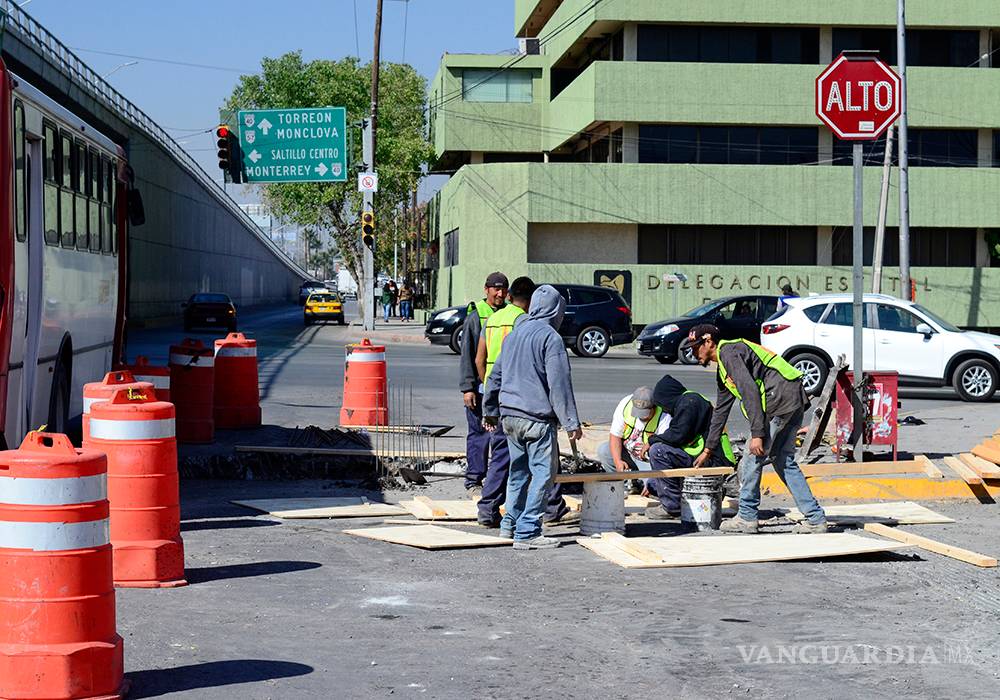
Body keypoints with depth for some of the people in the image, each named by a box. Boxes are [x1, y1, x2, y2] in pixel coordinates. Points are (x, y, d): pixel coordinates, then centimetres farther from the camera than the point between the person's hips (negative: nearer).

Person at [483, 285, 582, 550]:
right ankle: (527, 533, -8)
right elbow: (559, 384, -13)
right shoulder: (550, 338, -10)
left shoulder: (514, 334, 14)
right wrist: (571, 422, -11)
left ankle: (510, 523, 23)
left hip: (509, 416, 8)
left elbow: (496, 374, 20)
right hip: (537, 418, -8)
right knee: (543, 472, -4)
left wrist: (490, 410, 30)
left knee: (518, 470, 19)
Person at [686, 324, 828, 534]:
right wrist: (708, 449, 37)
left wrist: (757, 434, -21)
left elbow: (749, 391, -17)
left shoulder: (728, 351, -6)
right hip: (794, 402, 10)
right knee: (784, 461, 13)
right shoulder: (723, 369, 26)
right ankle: (816, 519, 11)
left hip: (779, 400, -10)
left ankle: (746, 517, 8)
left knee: (752, 460, -1)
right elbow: (720, 410, 34)